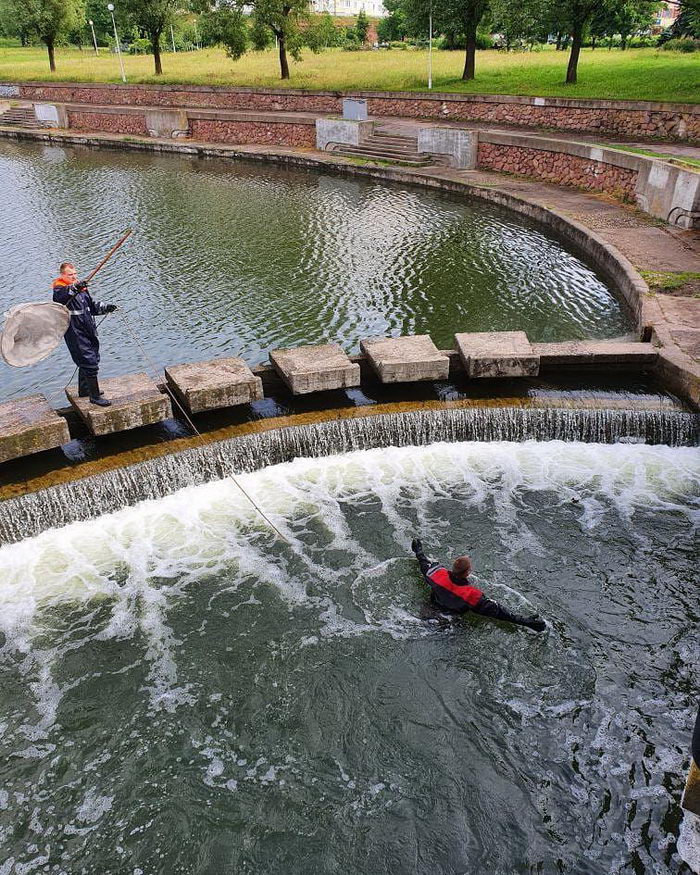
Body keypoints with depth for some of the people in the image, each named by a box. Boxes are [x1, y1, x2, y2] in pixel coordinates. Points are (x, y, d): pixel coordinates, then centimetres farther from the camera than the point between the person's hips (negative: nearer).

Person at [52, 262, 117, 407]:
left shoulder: (81, 288, 13)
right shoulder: (60, 290, -13)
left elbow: (92, 305, 19)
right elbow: (62, 296, -38)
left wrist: (105, 308, 1)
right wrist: (74, 288, -57)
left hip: (89, 332, 9)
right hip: (76, 335, -9)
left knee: (88, 361, 21)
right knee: (90, 364, -9)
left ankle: (84, 390, 39)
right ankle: (94, 396, 1)